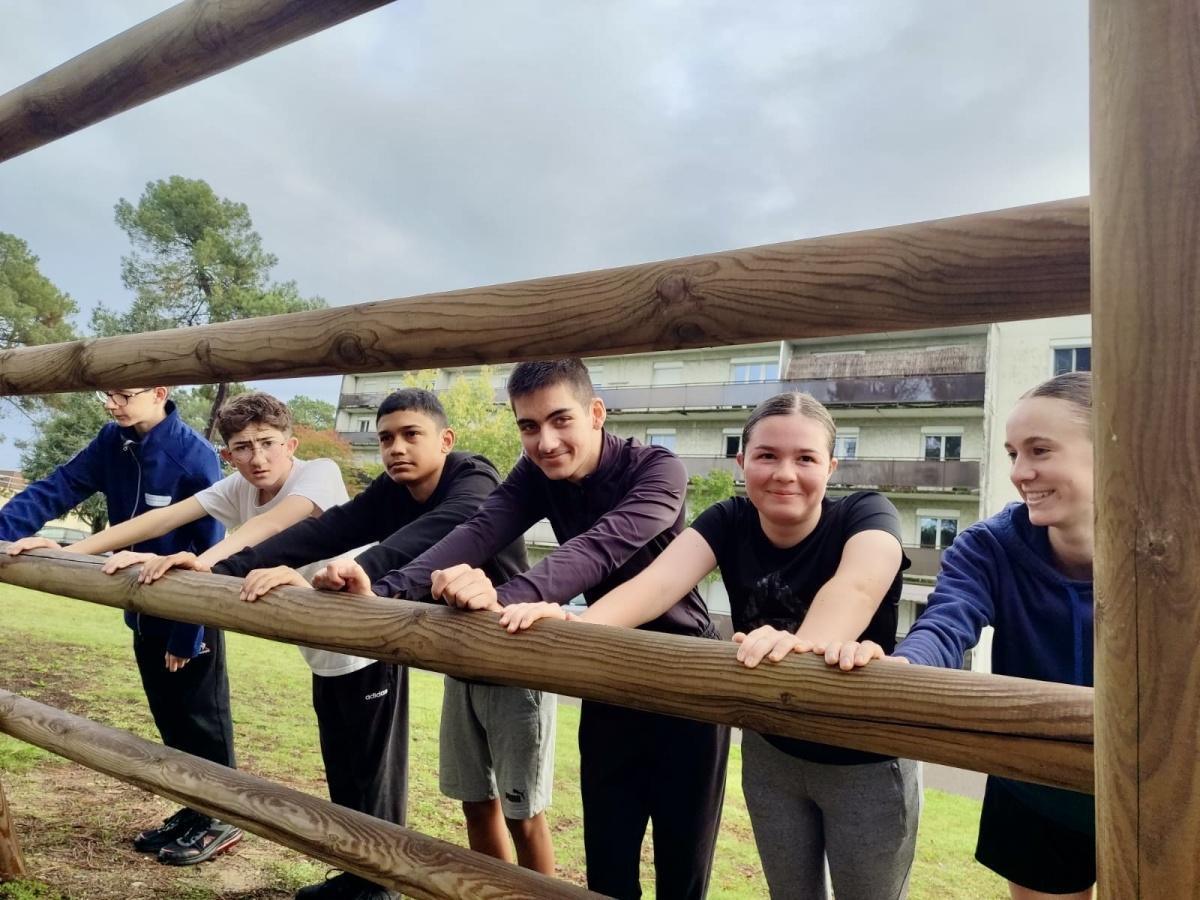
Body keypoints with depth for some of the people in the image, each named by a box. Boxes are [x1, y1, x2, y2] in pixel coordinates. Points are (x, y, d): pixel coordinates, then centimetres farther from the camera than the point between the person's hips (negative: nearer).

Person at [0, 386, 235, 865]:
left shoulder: (194, 457, -23)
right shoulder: (112, 443, -1)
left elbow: (210, 553, -20)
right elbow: (56, 489, -2)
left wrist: (188, 635, -17)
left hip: (191, 619, -7)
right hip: (144, 615, 7)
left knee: (203, 721, 7)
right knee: (170, 720, 18)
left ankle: (222, 818, 23)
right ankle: (194, 810, 34)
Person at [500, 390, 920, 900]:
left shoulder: (865, 514, -20)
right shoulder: (728, 522, -12)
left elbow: (856, 586, -43)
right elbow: (660, 580, -29)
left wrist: (806, 641, -65)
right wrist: (576, 625, -48)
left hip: (867, 765, -3)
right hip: (771, 755, 3)